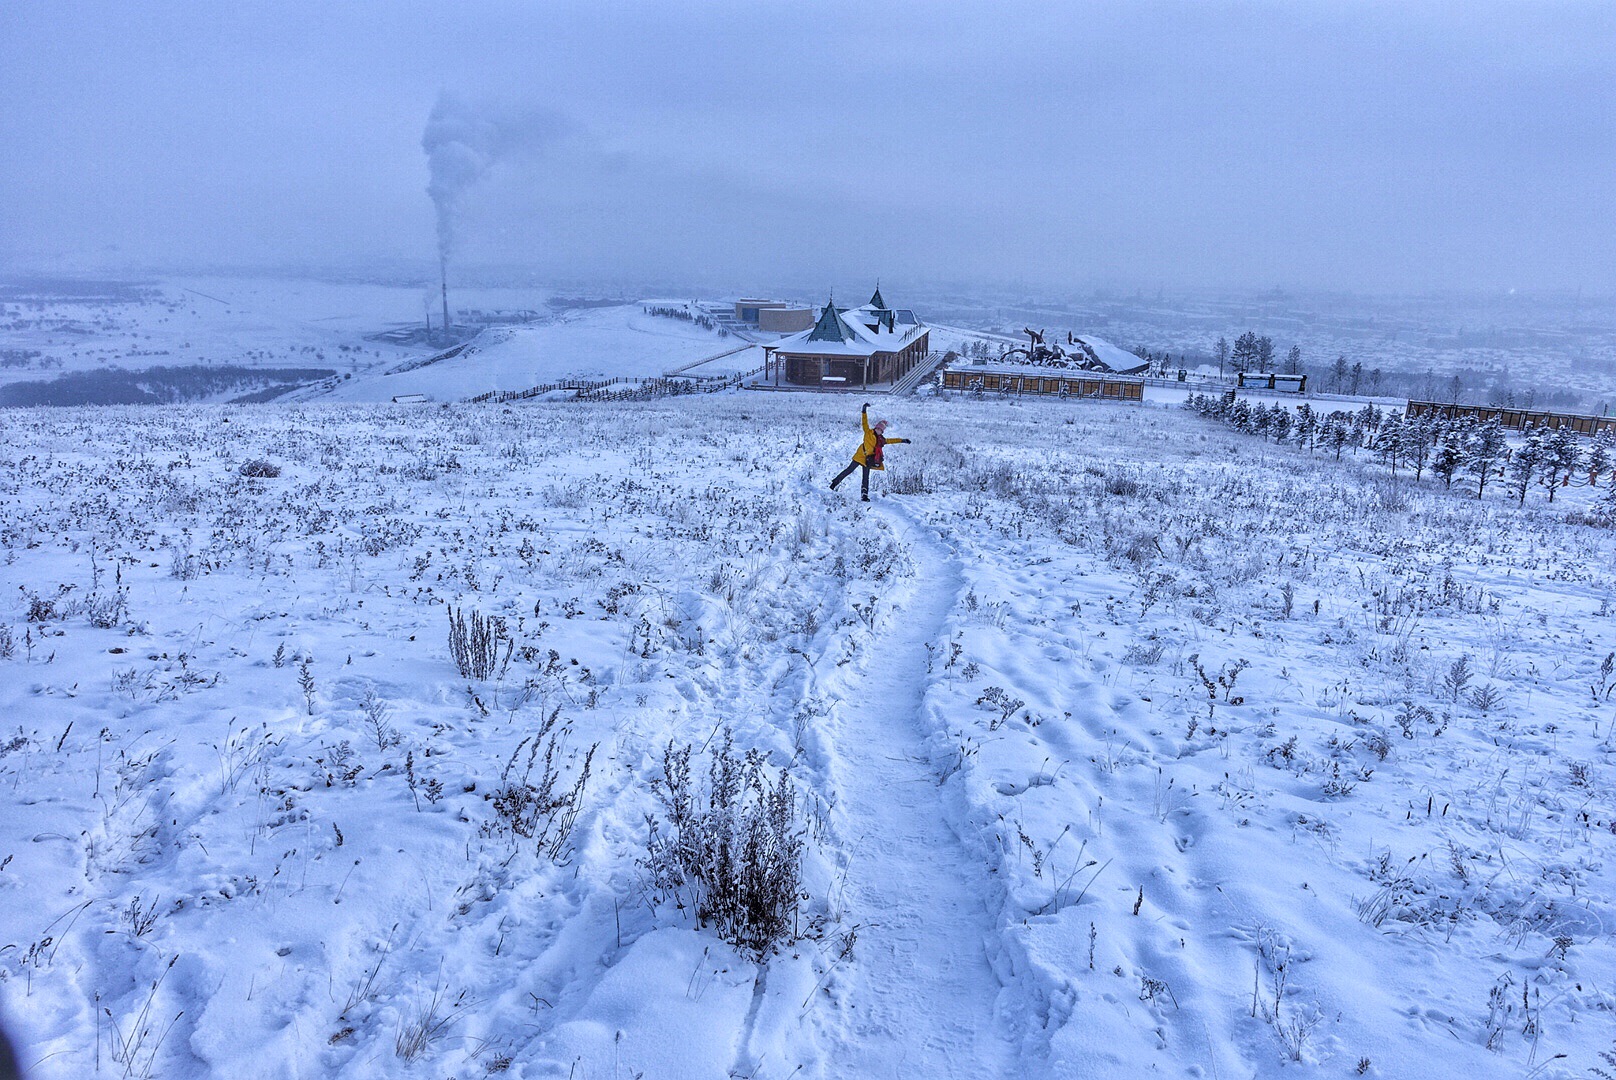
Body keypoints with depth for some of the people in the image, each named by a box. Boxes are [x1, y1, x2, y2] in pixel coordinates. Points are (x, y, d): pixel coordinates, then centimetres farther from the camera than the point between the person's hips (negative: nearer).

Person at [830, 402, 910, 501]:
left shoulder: (881, 440, 11)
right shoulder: (869, 433, -5)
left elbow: (891, 440, 24)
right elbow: (865, 423, -13)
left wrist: (902, 440, 25)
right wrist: (864, 411, -23)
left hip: (868, 460, 5)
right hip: (860, 456, -5)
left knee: (866, 478, 3)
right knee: (849, 470, -4)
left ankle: (865, 495, 4)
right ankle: (835, 482, 7)